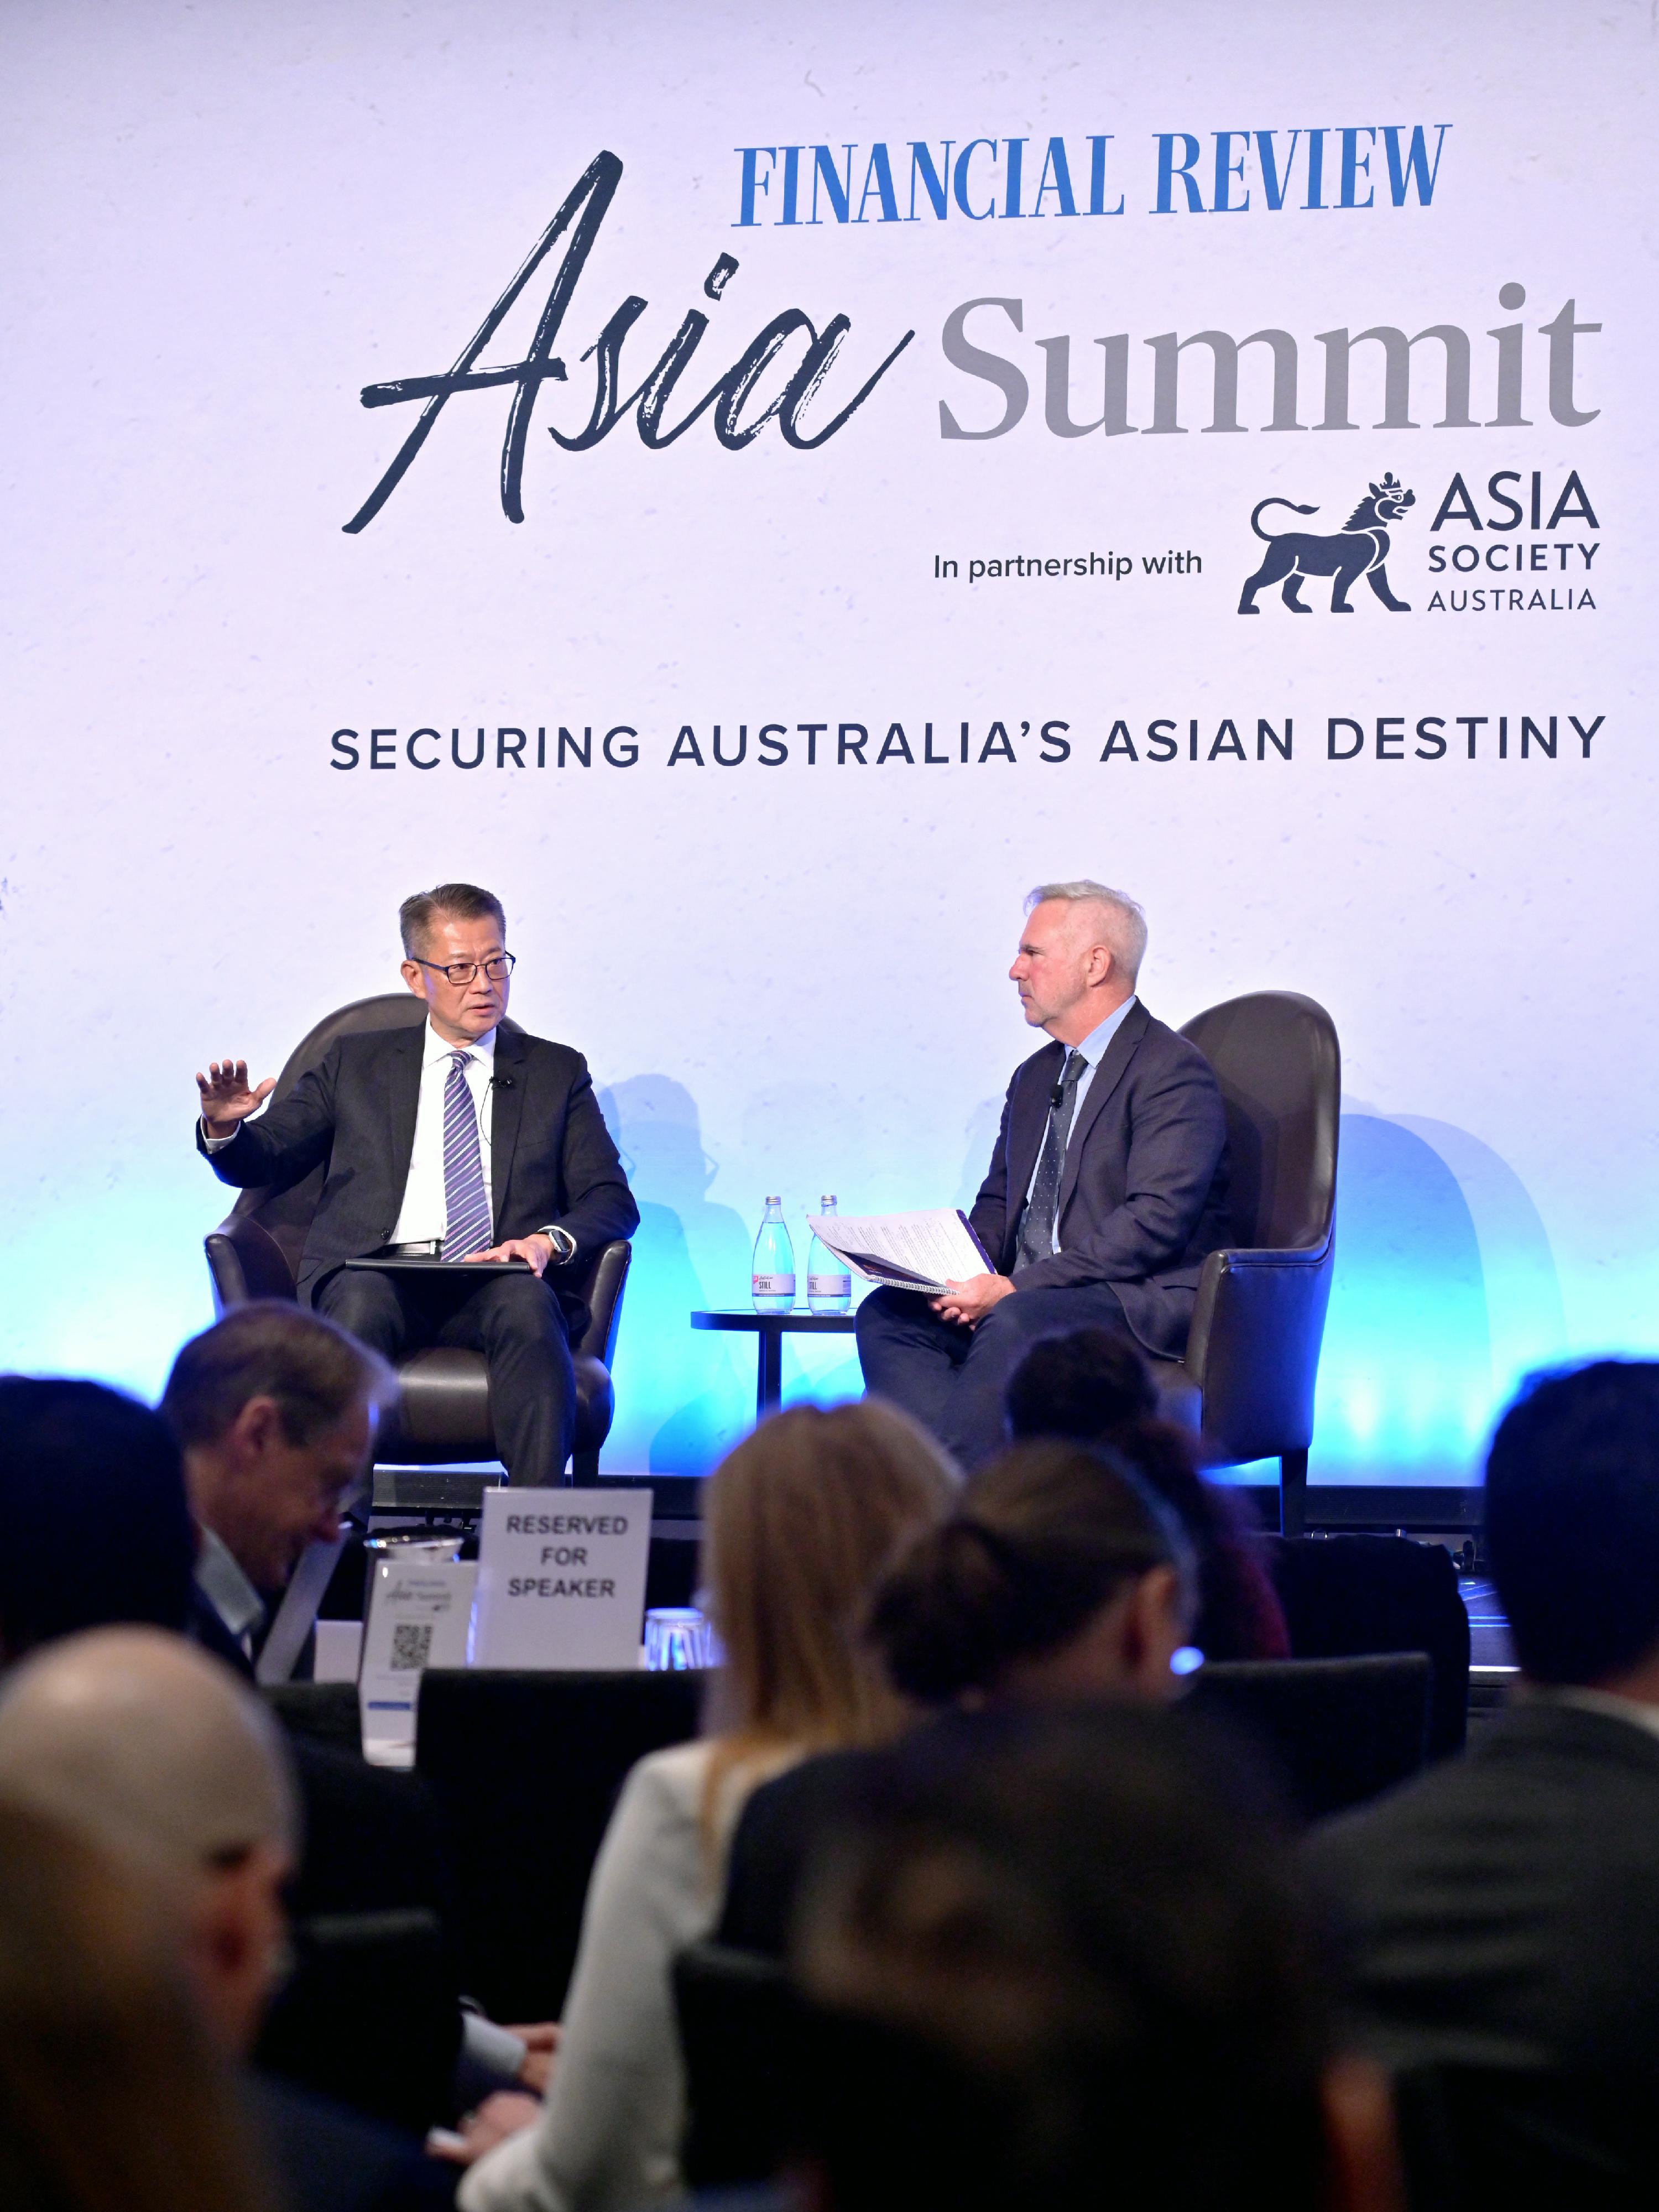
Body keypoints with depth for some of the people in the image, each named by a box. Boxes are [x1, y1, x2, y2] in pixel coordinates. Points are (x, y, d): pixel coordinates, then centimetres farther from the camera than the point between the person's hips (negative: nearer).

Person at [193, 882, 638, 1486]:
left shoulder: (557, 1072, 22)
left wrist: (549, 1241, -10)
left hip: (500, 1284, 0)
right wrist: (224, 1127, -5)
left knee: (526, 1304, -36)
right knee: (361, 1301, -37)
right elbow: (262, 1161, 20)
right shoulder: (356, 1062, 23)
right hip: (377, 1274, 0)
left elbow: (612, 1202, 13)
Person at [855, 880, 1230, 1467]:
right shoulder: (1035, 1077, 20)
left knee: (1015, 1325, -36)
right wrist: (970, 1273, -1)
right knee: (887, 1312, -13)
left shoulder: (1173, 1072, -9)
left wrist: (1016, 1287, -22)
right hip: (1024, 1293, 8)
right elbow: (998, 1202, 24)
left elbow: (1155, 1221, -19)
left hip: (1142, 1302, -8)